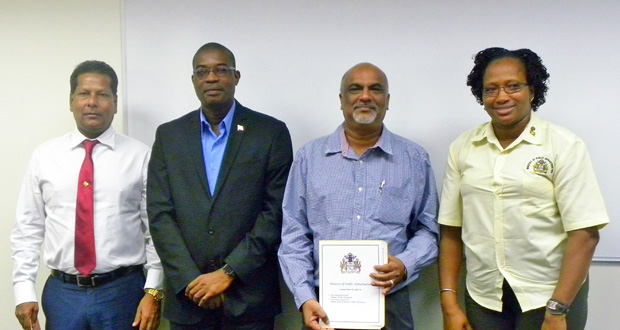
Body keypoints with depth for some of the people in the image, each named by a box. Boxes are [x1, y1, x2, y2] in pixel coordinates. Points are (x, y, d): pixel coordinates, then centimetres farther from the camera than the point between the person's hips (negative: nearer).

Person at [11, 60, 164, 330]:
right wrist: (24, 291, -1)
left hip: (123, 291, -1)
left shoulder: (140, 156, -3)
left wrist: (153, 292, -9)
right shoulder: (44, 155, 3)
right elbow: (28, 229, 5)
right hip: (62, 292, 2)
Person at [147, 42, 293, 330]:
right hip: (187, 295, 2)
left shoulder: (271, 132, -2)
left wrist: (228, 273, -11)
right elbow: (160, 214, 1)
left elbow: (276, 212, -6)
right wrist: (191, 280, -8)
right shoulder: (169, 135, 6)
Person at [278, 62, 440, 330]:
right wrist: (304, 298, -9)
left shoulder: (415, 159, 3)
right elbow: (294, 235, 1)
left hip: (390, 304, 0)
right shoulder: (309, 156, 2)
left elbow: (427, 229, 6)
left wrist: (405, 265, -13)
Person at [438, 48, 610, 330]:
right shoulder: (462, 148, 2)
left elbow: (584, 234, -11)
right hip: (482, 300, 3)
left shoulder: (564, 146, -6)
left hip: (549, 297, -3)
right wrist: (449, 303, -2)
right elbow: (451, 231, 3)